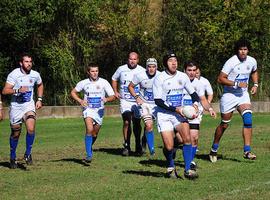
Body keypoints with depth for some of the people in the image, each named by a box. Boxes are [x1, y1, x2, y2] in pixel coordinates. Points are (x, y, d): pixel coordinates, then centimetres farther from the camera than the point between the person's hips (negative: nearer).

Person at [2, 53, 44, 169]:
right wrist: (18, 90, -31)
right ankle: (13, 157, 30)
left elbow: (40, 85, 21)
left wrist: (39, 99, 11)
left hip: (29, 105, 2)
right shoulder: (14, 74, -13)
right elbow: (5, 91, -18)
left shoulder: (35, 75, -2)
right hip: (16, 106, -2)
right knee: (15, 133, 9)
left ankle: (28, 154, -3)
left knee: (31, 129, -22)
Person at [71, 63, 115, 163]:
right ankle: (89, 154, -24)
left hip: (99, 110, 2)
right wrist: (80, 101, -7)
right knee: (89, 129, -25)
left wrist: (107, 99, -25)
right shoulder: (84, 83, -3)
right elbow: (73, 92, 11)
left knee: (94, 134, 10)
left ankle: (89, 149, 39)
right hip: (88, 109, -2)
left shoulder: (104, 82, -4)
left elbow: (112, 96, -3)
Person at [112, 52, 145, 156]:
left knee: (137, 124, 5)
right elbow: (114, 79, 17)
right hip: (125, 101, 0)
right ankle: (126, 146, -4)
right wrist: (115, 92, 8)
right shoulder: (121, 69, 1)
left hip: (138, 101, 0)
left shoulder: (142, 71, -3)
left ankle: (138, 146, 20)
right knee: (127, 122, -12)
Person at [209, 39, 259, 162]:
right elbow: (220, 79, -18)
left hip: (243, 95, 4)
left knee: (248, 119, -17)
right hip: (229, 95, -4)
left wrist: (255, 84, 7)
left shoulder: (252, 61, 0)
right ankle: (214, 150, 26)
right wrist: (237, 84, -24)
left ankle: (247, 151, -17)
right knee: (224, 124, 6)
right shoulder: (231, 62, -17)